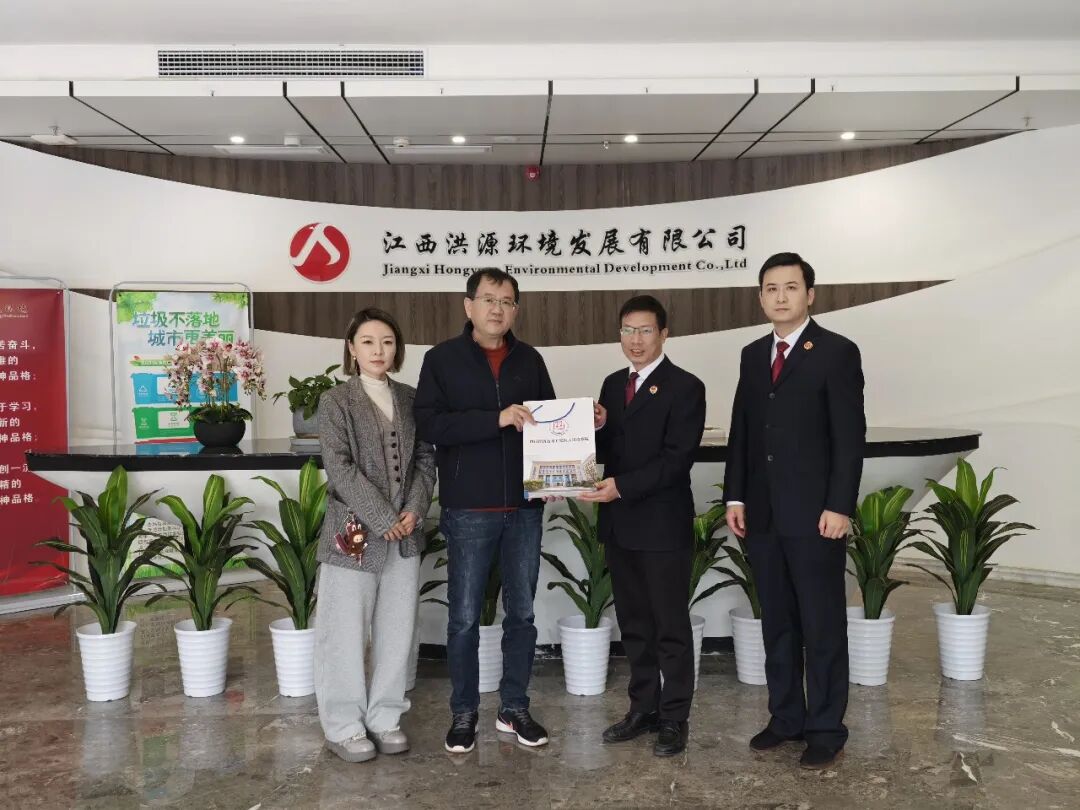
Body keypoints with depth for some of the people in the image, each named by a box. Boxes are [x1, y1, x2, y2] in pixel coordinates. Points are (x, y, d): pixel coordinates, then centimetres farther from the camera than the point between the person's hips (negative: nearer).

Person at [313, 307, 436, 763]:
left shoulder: (410, 399, 10)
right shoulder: (336, 401, -3)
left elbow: (425, 459, 8)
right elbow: (339, 468, -12)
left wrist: (414, 511, -8)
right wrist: (383, 518, -16)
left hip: (405, 534, 4)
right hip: (355, 534, -4)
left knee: (397, 631, 10)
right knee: (347, 633, 3)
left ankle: (385, 717, 24)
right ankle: (344, 726, 17)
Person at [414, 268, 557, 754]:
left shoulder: (530, 360, 9)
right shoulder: (443, 359, -1)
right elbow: (428, 424, -13)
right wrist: (496, 419, -22)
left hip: (525, 508, 3)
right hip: (469, 510, -3)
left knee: (522, 613, 12)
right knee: (465, 616, 6)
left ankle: (514, 709, 27)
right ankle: (464, 713, 22)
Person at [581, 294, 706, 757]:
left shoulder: (685, 387, -9)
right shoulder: (613, 384, 13)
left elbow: (677, 458, -16)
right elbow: (605, 450, 14)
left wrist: (622, 486, -23)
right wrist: (595, 428, -7)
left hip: (663, 524, -6)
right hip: (619, 524, 7)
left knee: (671, 626, 4)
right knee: (633, 624, 15)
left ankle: (675, 719, 15)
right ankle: (643, 709, 27)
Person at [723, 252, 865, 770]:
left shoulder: (838, 352, -6)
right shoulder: (753, 355, 12)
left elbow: (850, 437, -10)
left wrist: (840, 507, -15)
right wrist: (736, 497, 7)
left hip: (815, 514, -6)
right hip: (762, 514, 6)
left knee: (822, 626, 4)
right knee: (776, 623, 13)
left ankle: (826, 729, 16)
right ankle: (786, 717, 25)